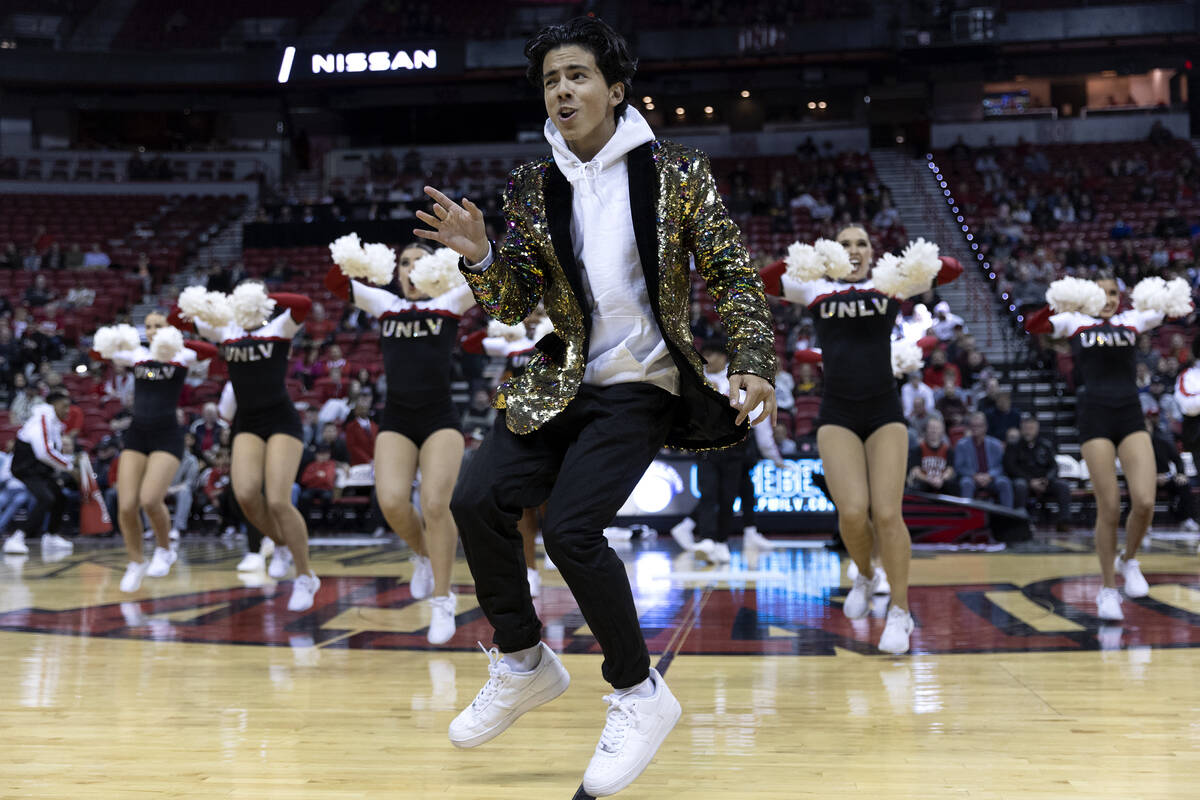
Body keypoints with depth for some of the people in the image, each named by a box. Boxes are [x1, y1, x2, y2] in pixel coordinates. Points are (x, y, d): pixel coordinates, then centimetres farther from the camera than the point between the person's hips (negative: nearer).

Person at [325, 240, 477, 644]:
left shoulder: (450, 302, 8)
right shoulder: (384, 304, 14)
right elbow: (335, 283, 13)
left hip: (440, 420, -2)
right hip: (396, 421, 2)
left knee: (435, 505, -16)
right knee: (391, 502, -17)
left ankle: (442, 600, -1)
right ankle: (422, 554, 16)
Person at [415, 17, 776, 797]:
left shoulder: (676, 173, -3)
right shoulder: (533, 187, 7)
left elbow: (734, 274, -3)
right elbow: (514, 306, 6)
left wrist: (754, 364, -15)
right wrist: (481, 257, -14)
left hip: (642, 385, -5)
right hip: (560, 382, 5)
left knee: (571, 526, -22)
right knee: (477, 500, -13)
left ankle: (640, 693, -1)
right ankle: (524, 661, 11)